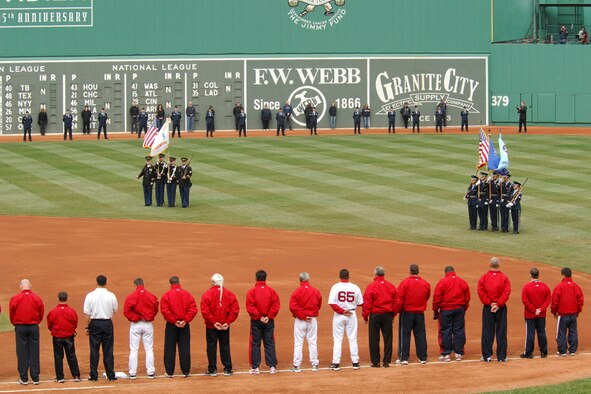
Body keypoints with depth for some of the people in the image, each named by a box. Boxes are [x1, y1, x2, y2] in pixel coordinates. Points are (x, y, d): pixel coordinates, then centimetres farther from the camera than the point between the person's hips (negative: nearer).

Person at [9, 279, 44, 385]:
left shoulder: (15, 299, -8)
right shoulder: (37, 298, -3)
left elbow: (11, 314, 1)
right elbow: (41, 314, 5)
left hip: (20, 328, -2)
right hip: (34, 327, 2)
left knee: (22, 354, 4)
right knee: (34, 353, 6)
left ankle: (24, 379, 4)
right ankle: (35, 378, 6)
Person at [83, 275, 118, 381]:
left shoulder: (90, 296, -6)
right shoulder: (111, 296, -4)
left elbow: (87, 314, -7)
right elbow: (115, 310, 10)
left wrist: (88, 327, 2)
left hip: (95, 323, -1)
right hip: (107, 323, 1)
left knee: (94, 350, 4)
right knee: (108, 350, 6)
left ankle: (94, 376, 4)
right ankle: (110, 375, 7)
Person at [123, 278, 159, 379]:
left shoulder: (131, 297, -10)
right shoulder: (152, 297, -2)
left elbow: (126, 311, -13)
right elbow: (155, 310, 6)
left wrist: (136, 318, -5)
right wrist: (148, 317, 11)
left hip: (135, 325, -2)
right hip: (148, 324, 2)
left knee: (133, 349, 4)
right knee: (149, 349, 9)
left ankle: (132, 373, 4)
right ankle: (150, 372, 9)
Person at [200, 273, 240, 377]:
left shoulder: (207, 294, -8)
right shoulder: (229, 294, 1)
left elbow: (205, 311, -16)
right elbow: (235, 310, -4)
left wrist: (213, 322, -12)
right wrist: (228, 322, -4)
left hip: (211, 326, -3)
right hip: (225, 326, 3)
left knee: (211, 346, 4)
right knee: (225, 346, 10)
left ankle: (212, 369, 5)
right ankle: (227, 369, 11)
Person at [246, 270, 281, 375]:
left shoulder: (252, 291, -8)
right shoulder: (271, 291, -1)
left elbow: (250, 307, -14)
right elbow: (276, 305, -6)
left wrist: (259, 317, -10)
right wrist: (269, 317, -8)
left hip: (256, 321, -2)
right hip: (269, 322, 2)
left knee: (255, 344, 4)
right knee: (270, 343, 7)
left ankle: (255, 367, 4)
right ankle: (272, 367, 5)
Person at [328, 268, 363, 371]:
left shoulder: (335, 287, -8)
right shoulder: (355, 288, -3)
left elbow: (332, 303, -16)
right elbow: (360, 303, 3)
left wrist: (341, 311, -11)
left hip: (338, 315, -1)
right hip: (352, 314, 1)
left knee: (337, 339, 3)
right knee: (353, 339, 8)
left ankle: (336, 363, 1)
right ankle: (355, 362, 9)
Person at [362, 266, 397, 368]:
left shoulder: (371, 286, -10)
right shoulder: (391, 286, 2)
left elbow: (367, 302, -9)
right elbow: (396, 301, 8)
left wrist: (365, 316, -1)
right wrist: (393, 314, 17)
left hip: (375, 315, -3)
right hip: (388, 315, 3)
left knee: (374, 339, 4)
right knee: (388, 338, 9)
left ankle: (375, 361, 4)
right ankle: (387, 361, 10)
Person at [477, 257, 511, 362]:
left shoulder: (484, 278, -2)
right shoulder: (504, 278, -3)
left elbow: (481, 292, -9)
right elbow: (507, 292, -11)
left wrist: (489, 303, -7)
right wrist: (498, 304, -10)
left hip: (487, 307, 0)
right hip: (501, 308, 0)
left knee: (487, 331, 6)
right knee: (501, 332, 5)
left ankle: (487, 356, 5)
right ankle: (501, 356, 6)